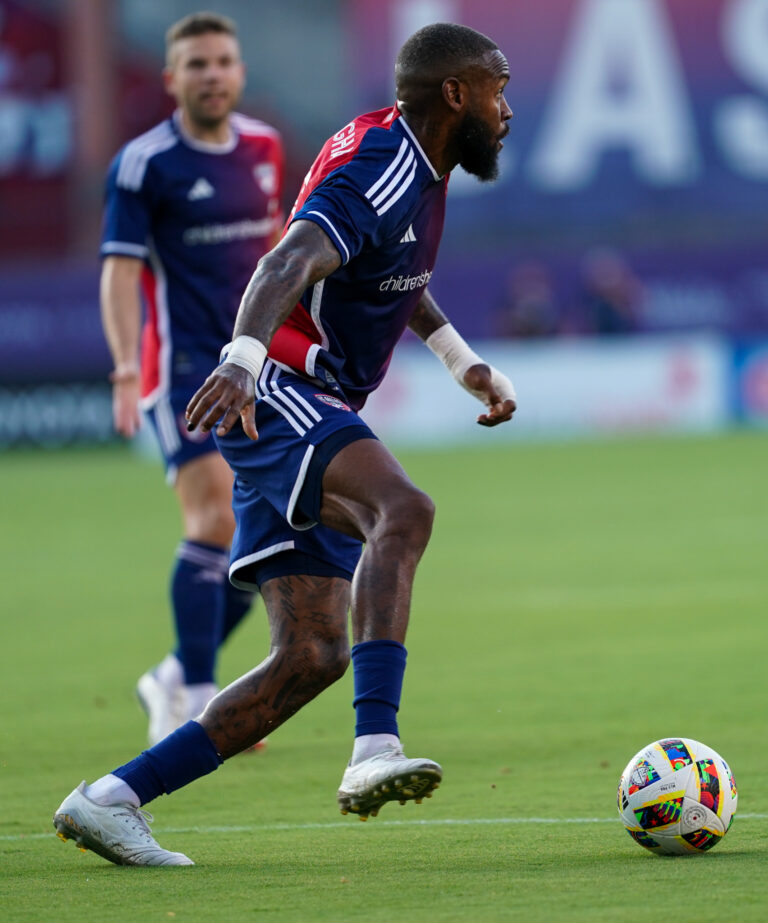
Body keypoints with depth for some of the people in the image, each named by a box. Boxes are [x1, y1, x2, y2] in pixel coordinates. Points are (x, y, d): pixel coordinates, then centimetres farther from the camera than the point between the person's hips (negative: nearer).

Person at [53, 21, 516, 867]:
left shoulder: (411, 161, 17)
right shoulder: (379, 170, -15)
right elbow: (290, 264, -34)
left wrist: (465, 363, 39)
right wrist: (243, 359, -51)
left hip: (311, 417, 10)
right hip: (275, 395, -10)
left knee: (313, 657, 0)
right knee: (402, 511, -36)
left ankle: (112, 799, 2)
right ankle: (375, 753, -50)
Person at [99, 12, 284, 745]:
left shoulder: (263, 148, 10)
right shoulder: (144, 163, -9)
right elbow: (120, 270, -12)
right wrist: (126, 372, -22)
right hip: (184, 365, -6)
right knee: (216, 514, -18)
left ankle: (176, 680, 16)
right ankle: (193, 698, -10)